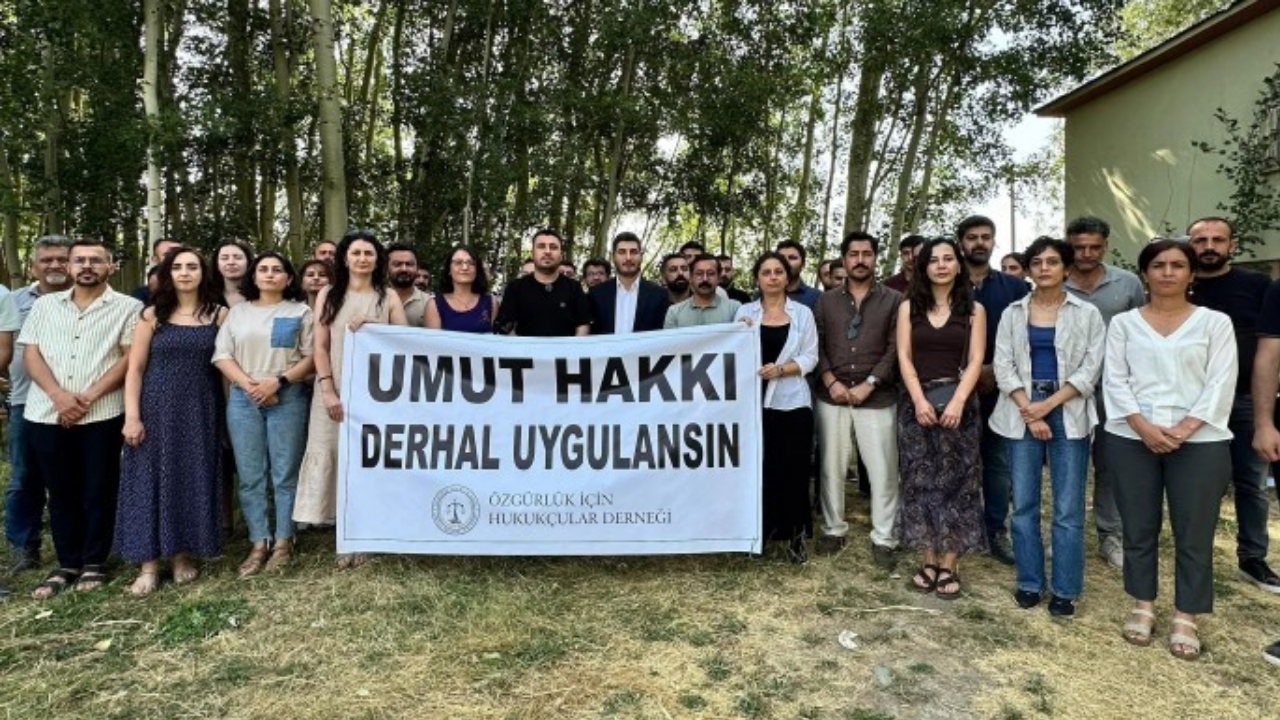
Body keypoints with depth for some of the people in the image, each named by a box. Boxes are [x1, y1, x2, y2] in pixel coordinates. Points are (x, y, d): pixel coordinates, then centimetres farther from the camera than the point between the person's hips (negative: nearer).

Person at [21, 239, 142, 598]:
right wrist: (59, 396, -10)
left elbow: (130, 358, -5)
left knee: (98, 491, 4)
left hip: (101, 414, -3)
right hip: (47, 414, 3)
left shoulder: (128, 307, 2)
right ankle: (67, 563, 22)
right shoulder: (45, 304, 13)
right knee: (61, 492, 10)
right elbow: (31, 353, 6)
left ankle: (94, 563, 17)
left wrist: (88, 397, -12)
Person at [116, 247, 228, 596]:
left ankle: (185, 555, 19)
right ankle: (149, 564, 10)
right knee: (151, 480, 2)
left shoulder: (219, 315, 3)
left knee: (194, 480, 6)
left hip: (201, 411, 0)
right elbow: (135, 368, 0)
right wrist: (132, 416, -8)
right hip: (157, 409, 0)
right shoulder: (152, 315, 2)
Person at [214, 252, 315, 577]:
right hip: (243, 399, 3)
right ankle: (259, 542, 11)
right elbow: (221, 355, 7)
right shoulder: (237, 312, 14)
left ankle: (283, 541, 9)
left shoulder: (301, 312, 6)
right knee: (250, 475, 3)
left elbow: (311, 357, -1)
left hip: (287, 398, -3)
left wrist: (279, 381, -14)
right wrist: (248, 383, -9)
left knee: (285, 473, 0)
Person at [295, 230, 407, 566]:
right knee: (337, 455, -3)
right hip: (336, 390, 1)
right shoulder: (328, 295, 9)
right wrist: (328, 390, -8)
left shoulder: (389, 297, 8)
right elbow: (320, 347, 2)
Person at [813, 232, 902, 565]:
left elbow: (895, 348, -4)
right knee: (831, 468, 9)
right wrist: (831, 381, -9)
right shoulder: (826, 300, 10)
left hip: (878, 399, -2)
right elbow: (816, 345, 4)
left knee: (882, 472, 1)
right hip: (832, 398, 2)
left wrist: (868, 384, -12)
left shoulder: (893, 300, 3)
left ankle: (883, 538, 13)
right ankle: (834, 529, 23)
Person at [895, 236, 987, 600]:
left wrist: (958, 401, -16)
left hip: (958, 402, -1)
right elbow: (904, 357, 1)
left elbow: (976, 360, -3)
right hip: (916, 402, 1)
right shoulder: (909, 307, 7)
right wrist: (919, 400, -12)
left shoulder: (974, 309, 5)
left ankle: (950, 565, 9)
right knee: (919, 481, 2)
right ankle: (928, 561, 12)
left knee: (956, 482, 1)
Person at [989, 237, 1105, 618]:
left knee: (1068, 508, 0)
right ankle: (1029, 583, 17)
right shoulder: (1013, 313, 8)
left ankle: (1065, 590, 11)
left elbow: (1091, 369, -3)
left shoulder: (1087, 314, 4)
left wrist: (1048, 405, -13)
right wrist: (1029, 411, -9)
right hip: (1021, 413, 2)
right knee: (1023, 504, 5)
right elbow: (1003, 365, 1)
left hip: (1069, 414, -1)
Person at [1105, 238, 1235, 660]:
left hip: (1199, 442, -1)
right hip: (1132, 439, 1)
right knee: (1138, 528, 8)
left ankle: (1185, 619, 17)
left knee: (1194, 533, 3)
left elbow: (1220, 384, -3)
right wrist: (1144, 427, -12)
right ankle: (1142, 606, 23)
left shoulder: (1215, 322, 4)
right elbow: (1114, 380, 0)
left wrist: (1184, 429, -14)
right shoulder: (1123, 323, 7)